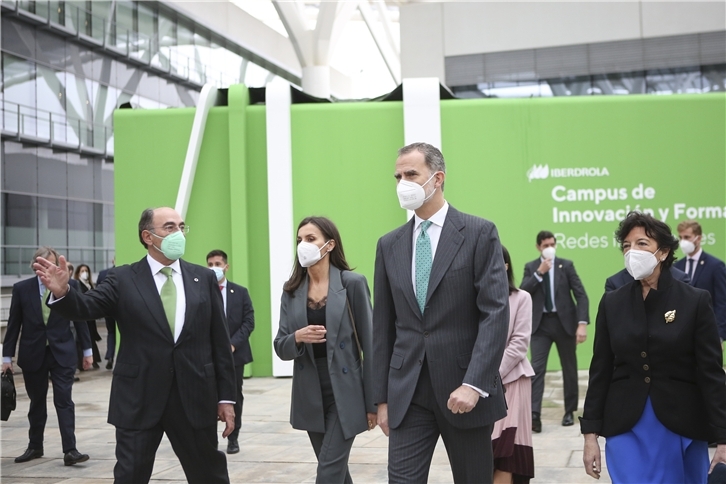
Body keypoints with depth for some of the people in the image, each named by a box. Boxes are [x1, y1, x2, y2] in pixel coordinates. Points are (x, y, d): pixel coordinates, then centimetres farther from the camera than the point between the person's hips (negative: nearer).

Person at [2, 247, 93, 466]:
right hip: (33, 354, 2)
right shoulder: (21, 289, -1)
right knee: (37, 403, 13)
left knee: (64, 401, -5)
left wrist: (87, 350, 3)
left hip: (62, 353, -1)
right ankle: (35, 446, 27)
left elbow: (79, 318, 2)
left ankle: (70, 450, -6)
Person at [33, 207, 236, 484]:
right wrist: (62, 292, -35)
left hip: (195, 398, 2)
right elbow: (86, 307, -11)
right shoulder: (123, 280, 2)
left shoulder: (203, 278, 7)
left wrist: (226, 396, 4)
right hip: (139, 400, -1)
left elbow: (219, 341, 6)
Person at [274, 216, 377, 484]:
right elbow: (280, 347, 6)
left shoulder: (352, 283, -7)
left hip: (344, 392, -4)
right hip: (310, 395, 4)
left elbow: (368, 344, -6)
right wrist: (297, 337, -18)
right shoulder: (291, 290, 5)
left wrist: (372, 401, -7)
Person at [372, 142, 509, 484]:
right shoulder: (389, 245, 9)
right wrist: (382, 398, 8)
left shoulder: (479, 233, -3)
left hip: (465, 387, -3)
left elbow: (496, 313, -11)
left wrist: (473, 383, -20)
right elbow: (383, 327, 10)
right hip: (408, 393, 3)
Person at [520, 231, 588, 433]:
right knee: (537, 368, -10)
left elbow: (581, 295, -5)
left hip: (564, 322, 0)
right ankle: (534, 414, -14)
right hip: (540, 324, 0)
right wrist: (539, 273, -15)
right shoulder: (531, 267, 5)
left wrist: (582, 323, -16)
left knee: (569, 368, 9)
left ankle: (570, 411, 23)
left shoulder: (566, 265, 0)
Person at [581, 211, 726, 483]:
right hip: (626, 430, 1)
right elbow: (600, 371, 5)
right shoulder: (612, 303, 4)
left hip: (682, 430, -1)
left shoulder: (695, 301, -3)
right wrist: (591, 434, 1)